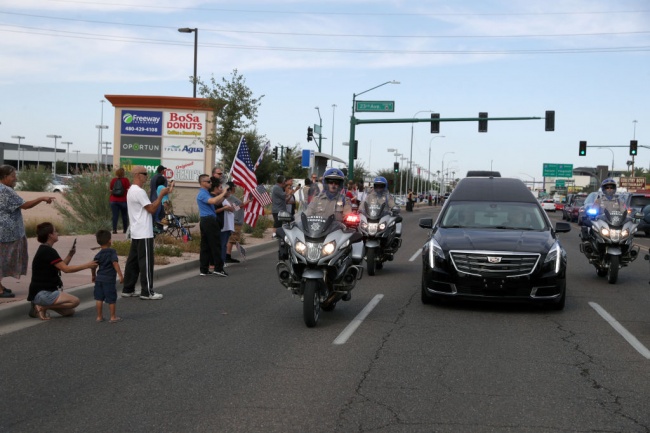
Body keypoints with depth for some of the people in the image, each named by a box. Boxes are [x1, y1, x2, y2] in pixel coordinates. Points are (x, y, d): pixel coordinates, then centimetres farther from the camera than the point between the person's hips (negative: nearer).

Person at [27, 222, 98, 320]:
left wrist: (70, 255, 5)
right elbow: (66, 269, -23)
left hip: (48, 291, 10)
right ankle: (43, 307, -10)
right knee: (75, 301, -17)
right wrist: (87, 265, -19)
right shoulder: (48, 251, -18)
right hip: (42, 293, -10)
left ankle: (42, 305, 5)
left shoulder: (45, 250, 15)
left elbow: (61, 267, 18)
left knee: (70, 311, 8)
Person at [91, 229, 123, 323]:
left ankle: (99, 316, 17)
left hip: (99, 278, 5)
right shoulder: (112, 252, -9)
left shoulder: (98, 255, 6)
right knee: (111, 299, 3)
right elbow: (115, 263, -18)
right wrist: (120, 275, -19)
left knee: (99, 298, 10)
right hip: (109, 279, -5)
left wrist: (94, 276, 28)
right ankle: (113, 317, 9)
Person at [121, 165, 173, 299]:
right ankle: (147, 292, -1)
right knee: (146, 263, -5)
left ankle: (128, 290, 16)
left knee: (133, 262, 12)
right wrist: (162, 195, -11)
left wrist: (162, 194, 11)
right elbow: (152, 209, -16)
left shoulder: (132, 190, 17)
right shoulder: (139, 191, -17)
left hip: (136, 233, 10)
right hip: (144, 234, -10)